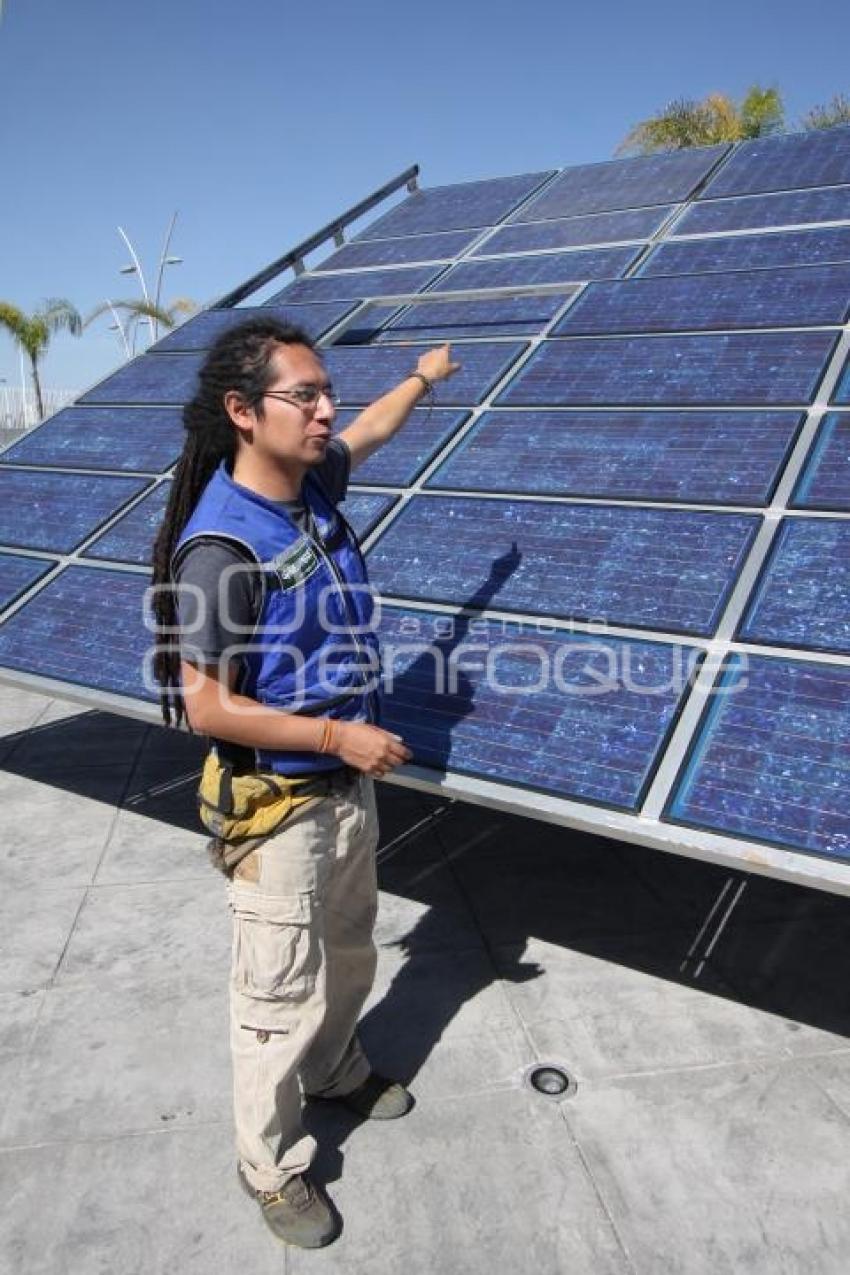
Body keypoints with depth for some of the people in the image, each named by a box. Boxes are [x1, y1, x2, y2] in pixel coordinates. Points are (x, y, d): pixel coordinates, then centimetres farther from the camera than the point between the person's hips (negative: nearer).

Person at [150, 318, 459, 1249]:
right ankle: (270, 1166, 32)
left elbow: (367, 431, 22)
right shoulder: (220, 549, -26)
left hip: (346, 782, 8)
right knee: (280, 995, 8)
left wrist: (423, 378, 37)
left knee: (348, 955, 26)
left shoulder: (312, 483, -2)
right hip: (275, 806, -8)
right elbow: (207, 707, -23)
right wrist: (337, 734, -23)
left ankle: (334, 1070, 53)